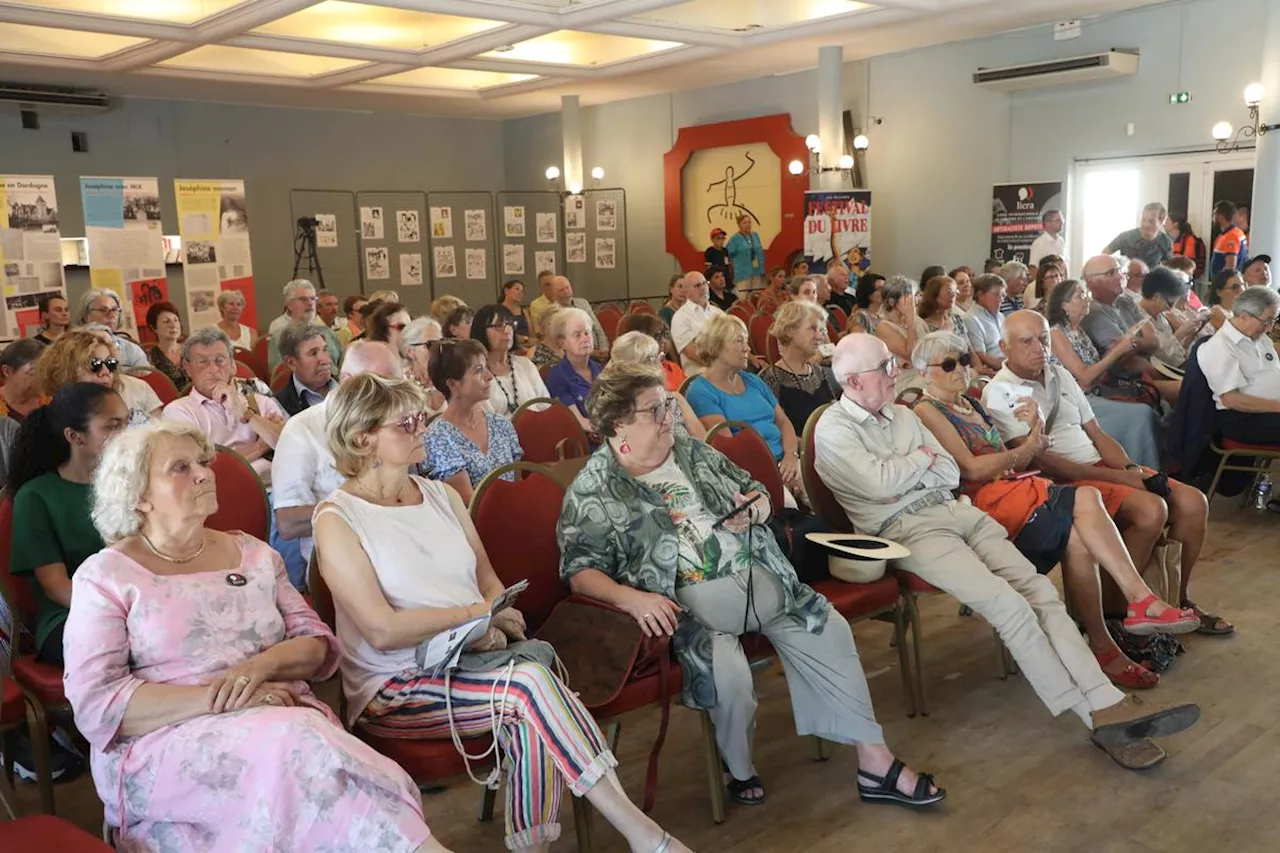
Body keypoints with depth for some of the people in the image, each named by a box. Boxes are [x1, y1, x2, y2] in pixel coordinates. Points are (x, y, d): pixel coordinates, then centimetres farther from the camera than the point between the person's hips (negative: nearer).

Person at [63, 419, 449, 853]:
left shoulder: (253, 554, 16)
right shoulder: (106, 576, 3)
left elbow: (319, 645, 11)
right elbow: (96, 705, -7)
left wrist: (263, 664, -12)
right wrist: (219, 699, -18)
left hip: (286, 718, 4)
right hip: (166, 743, -4)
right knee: (294, 745, -34)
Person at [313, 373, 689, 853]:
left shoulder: (442, 496, 11)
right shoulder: (337, 520, -8)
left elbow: (490, 584, 13)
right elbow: (382, 630, -16)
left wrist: (493, 629, -9)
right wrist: (477, 613, -12)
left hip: (472, 662, 5)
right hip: (393, 689, -5)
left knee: (530, 716, -29)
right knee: (531, 681, -28)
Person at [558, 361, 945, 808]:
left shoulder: (691, 452, 15)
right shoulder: (593, 491, -3)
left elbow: (757, 492, 24)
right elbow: (580, 571, -11)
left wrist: (755, 509, -1)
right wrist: (631, 598, -28)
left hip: (759, 575, 6)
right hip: (688, 601, -6)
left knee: (829, 632, -6)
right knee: (728, 674, -30)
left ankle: (876, 762, 5)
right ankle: (739, 769, 1)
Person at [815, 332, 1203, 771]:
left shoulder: (902, 415, 19)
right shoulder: (834, 429, -3)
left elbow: (951, 473, 15)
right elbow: (880, 483, -18)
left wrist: (902, 475, -4)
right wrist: (923, 458, 1)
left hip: (955, 510, 7)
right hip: (908, 530, -7)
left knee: (1039, 589, -12)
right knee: (1008, 605, -22)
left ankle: (1109, 702, -16)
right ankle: (1096, 716, -14)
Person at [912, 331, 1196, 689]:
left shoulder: (972, 405, 25)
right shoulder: (927, 412, 0)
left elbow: (1011, 464, 20)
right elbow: (972, 469, -11)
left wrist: (1032, 428, 2)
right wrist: (1025, 449, 2)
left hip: (1013, 486, 7)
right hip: (983, 502, -7)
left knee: (1077, 537, -23)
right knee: (1085, 500, -24)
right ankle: (1141, 599, -22)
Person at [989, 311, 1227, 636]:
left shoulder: (1060, 375, 15)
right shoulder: (999, 393, -9)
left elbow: (1096, 434, 17)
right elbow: (1040, 460, -17)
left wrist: (1131, 469, -3)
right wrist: (1118, 477, -16)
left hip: (1103, 466, 8)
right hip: (1061, 483, -8)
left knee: (1193, 502, -6)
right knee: (1151, 509, -28)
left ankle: (1177, 600, 12)